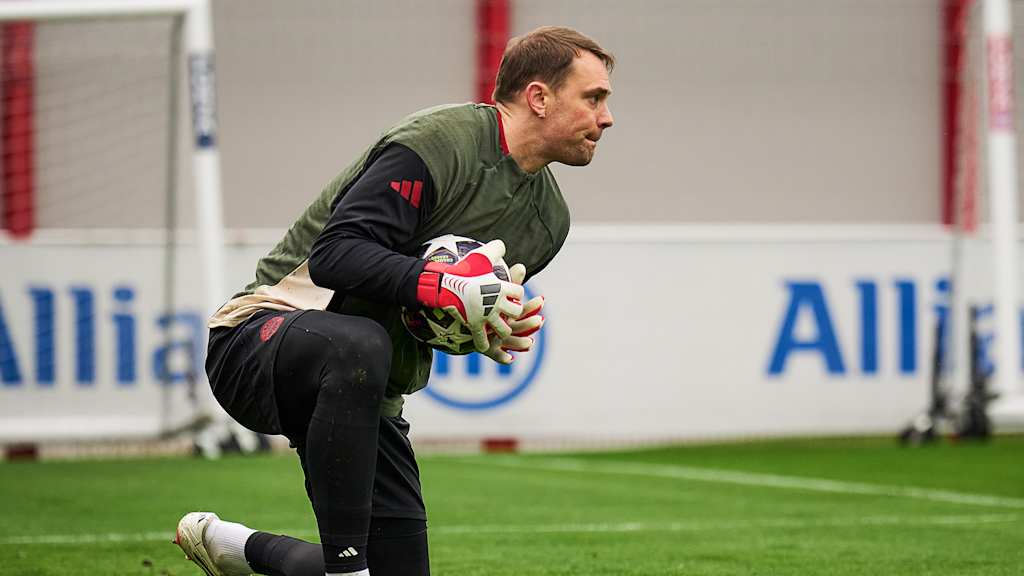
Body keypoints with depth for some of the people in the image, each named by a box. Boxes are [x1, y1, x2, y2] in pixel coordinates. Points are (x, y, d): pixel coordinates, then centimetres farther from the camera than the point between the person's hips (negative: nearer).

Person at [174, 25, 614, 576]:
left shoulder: (548, 217, 10)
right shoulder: (439, 140, -17)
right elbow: (334, 254, -24)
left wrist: (497, 327, -4)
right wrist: (448, 288, -35)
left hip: (365, 393, 9)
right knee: (357, 345, -44)